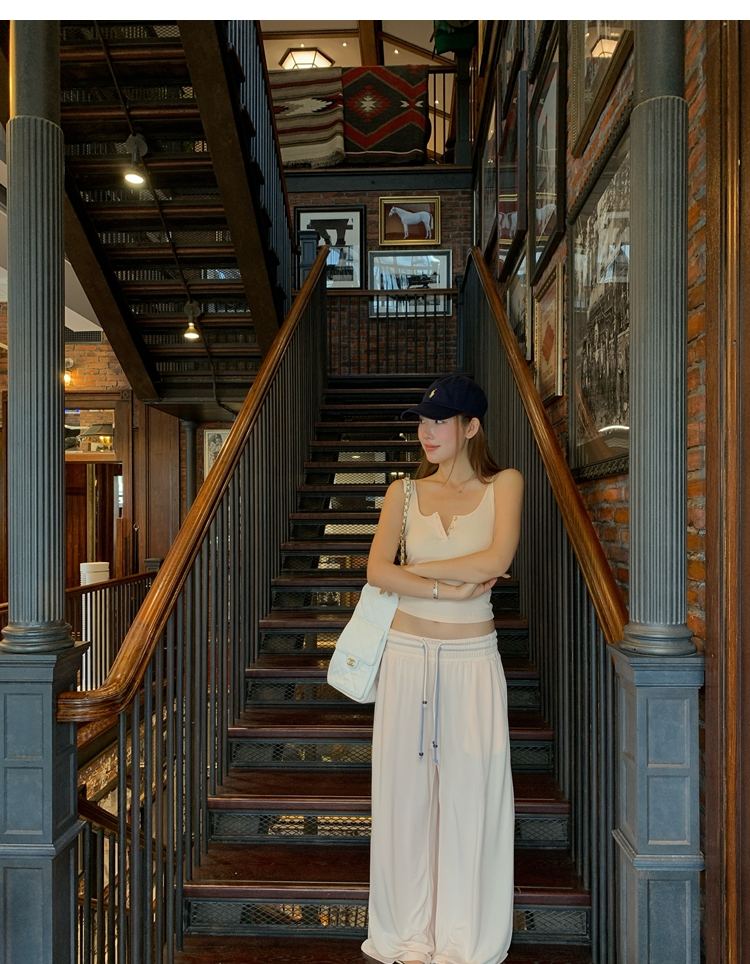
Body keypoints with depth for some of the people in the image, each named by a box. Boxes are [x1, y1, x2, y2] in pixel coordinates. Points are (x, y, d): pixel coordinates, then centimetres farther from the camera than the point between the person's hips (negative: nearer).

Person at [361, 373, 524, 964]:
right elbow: (377, 571, -7)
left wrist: (416, 568, -8)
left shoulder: (504, 484, 0)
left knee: (471, 792, 6)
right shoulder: (405, 492, 5)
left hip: (473, 657, -2)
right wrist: (448, 588, -16)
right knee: (406, 788, 9)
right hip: (409, 654, 2)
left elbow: (495, 561, -15)